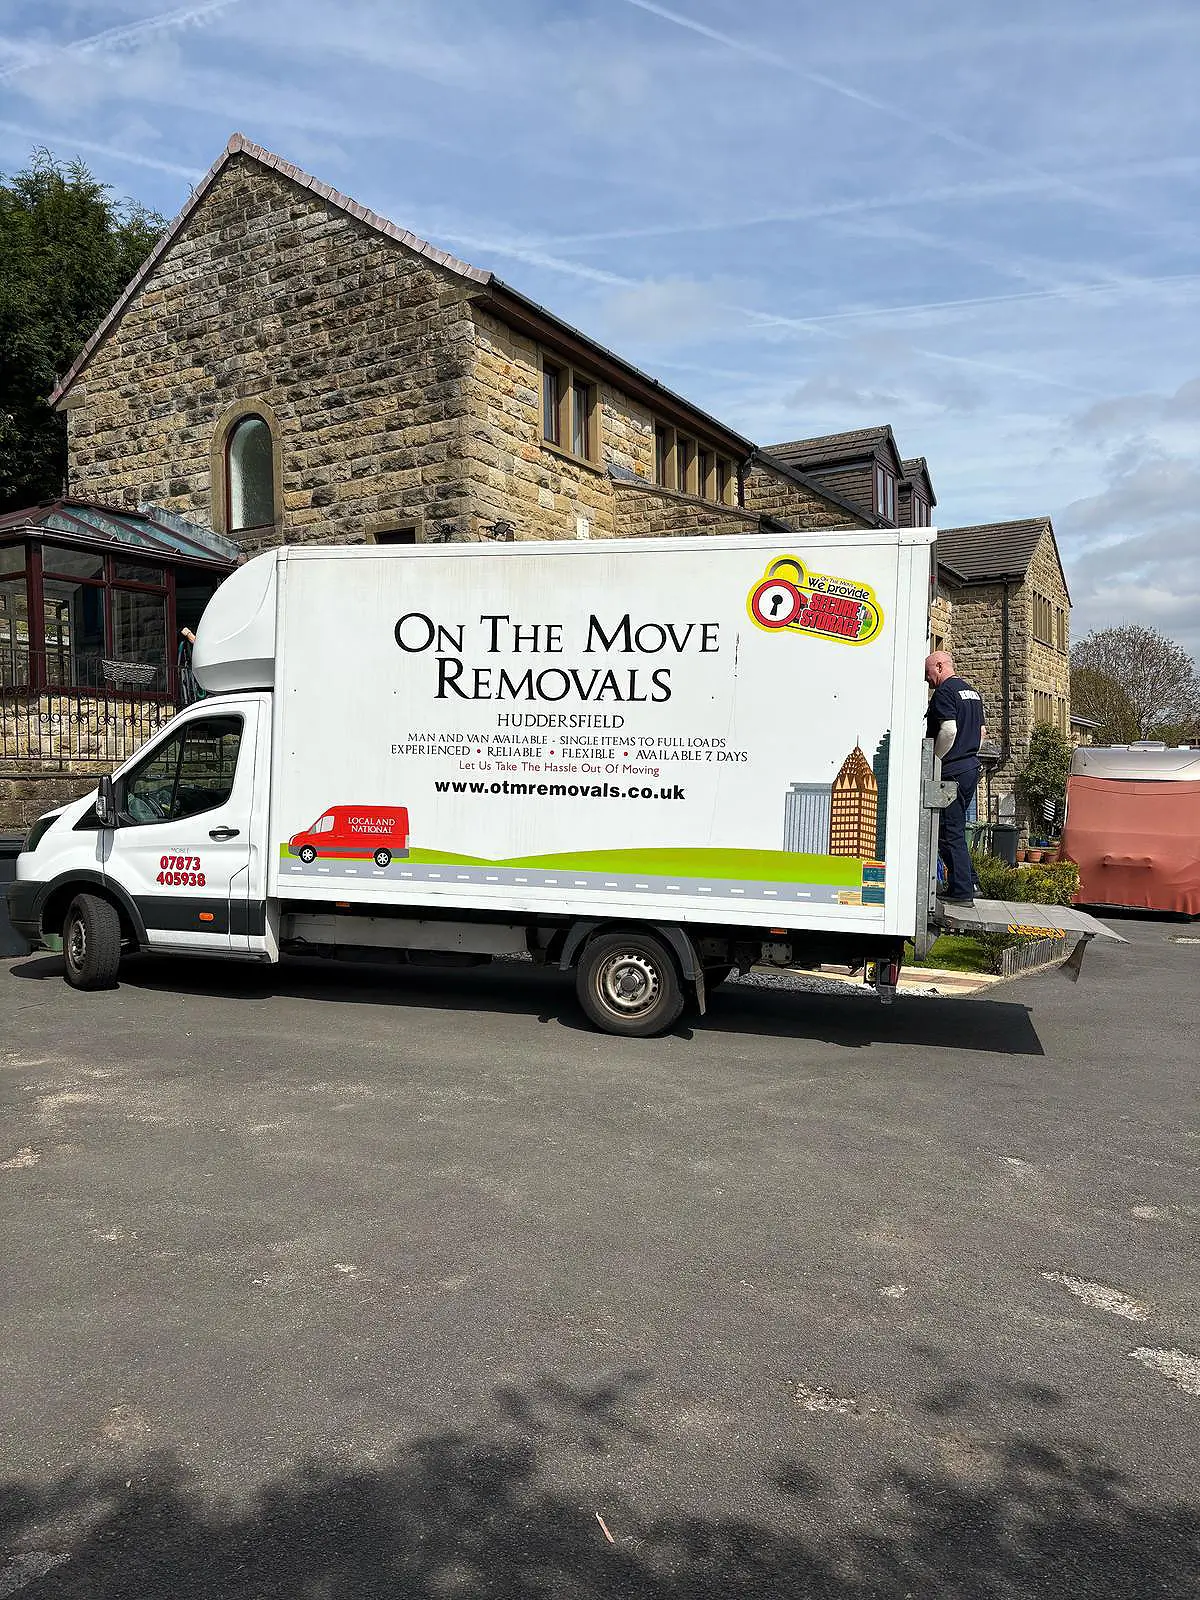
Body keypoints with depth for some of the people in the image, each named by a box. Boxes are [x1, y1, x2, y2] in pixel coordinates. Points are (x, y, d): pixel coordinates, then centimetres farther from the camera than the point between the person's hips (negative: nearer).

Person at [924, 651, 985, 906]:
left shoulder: (944, 691, -12)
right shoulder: (972, 692, 17)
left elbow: (948, 730, -23)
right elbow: (981, 731, 21)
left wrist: (933, 762, -15)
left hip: (952, 772, -9)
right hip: (971, 768, 9)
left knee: (949, 831, -4)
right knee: (955, 828, 18)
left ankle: (961, 891, -2)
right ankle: (968, 882, 20)